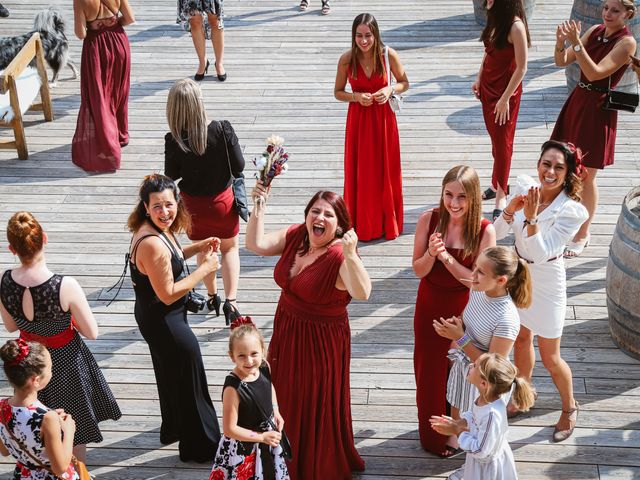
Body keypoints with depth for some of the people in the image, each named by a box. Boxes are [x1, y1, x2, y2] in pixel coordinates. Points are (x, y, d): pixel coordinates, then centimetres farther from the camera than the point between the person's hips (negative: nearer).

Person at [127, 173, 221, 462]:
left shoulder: (157, 230, -4)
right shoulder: (152, 243, -34)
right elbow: (168, 294, -28)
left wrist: (197, 248, 2)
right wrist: (205, 269, -21)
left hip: (152, 316, 10)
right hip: (163, 321, -10)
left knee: (169, 373, 29)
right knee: (188, 381, 9)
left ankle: (173, 429, 52)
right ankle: (200, 447, 28)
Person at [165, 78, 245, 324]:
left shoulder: (174, 141, -24)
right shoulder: (222, 130, -26)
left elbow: (171, 175, -10)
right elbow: (239, 166, -15)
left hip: (193, 205, 1)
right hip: (222, 201, -1)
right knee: (230, 248, 22)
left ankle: (212, 297, 42)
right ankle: (230, 301, 7)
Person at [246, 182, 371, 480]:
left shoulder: (339, 256, -25)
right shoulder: (295, 236, -6)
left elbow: (361, 293, -40)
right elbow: (255, 244, -4)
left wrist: (350, 255, -53)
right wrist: (259, 208, -13)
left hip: (322, 338, -7)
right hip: (287, 330, 7)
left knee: (318, 403, 9)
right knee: (287, 397, 23)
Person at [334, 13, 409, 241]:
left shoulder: (388, 55, -11)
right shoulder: (347, 59, -10)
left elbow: (404, 83, 4)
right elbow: (338, 92, 2)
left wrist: (390, 90, -17)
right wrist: (356, 97, -17)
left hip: (383, 118, 0)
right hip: (358, 119, 0)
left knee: (386, 171, 9)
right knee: (360, 172, 7)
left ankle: (387, 223, 27)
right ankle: (362, 224, 22)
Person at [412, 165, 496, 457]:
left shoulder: (485, 230, -18)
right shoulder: (429, 220, -13)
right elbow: (418, 270, -7)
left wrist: (447, 258, -27)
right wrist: (431, 253, -28)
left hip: (463, 309, -2)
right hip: (429, 305, 2)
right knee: (429, 369, 16)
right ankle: (431, 431, 38)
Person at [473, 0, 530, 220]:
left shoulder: (515, 26, -22)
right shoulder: (495, 19, 1)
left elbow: (521, 68, -20)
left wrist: (505, 98, -19)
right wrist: (479, 80, 11)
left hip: (506, 91, -8)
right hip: (488, 87, 8)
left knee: (502, 141, 1)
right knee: (495, 138, 18)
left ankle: (501, 196, 11)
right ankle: (498, 184, 33)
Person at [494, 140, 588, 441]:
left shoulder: (571, 211, -24)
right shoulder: (526, 190, -10)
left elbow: (541, 253, -28)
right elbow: (498, 233, -9)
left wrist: (531, 217, -38)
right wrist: (510, 210, -27)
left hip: (545, 284, -5)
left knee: (550, 358, 8)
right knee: (521, 339, 24)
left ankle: (569, 407, 35)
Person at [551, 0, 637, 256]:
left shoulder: (626, 42, -16)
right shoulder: (595, 31, 3)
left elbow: (595, 73, -26)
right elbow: (562, 62, 1)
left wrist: (576, 43, -34)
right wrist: (560, 42, -20)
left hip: (598, 111, -7)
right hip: (577, 101, 7)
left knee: (586, 176, 2)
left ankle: (582, 235, 18)